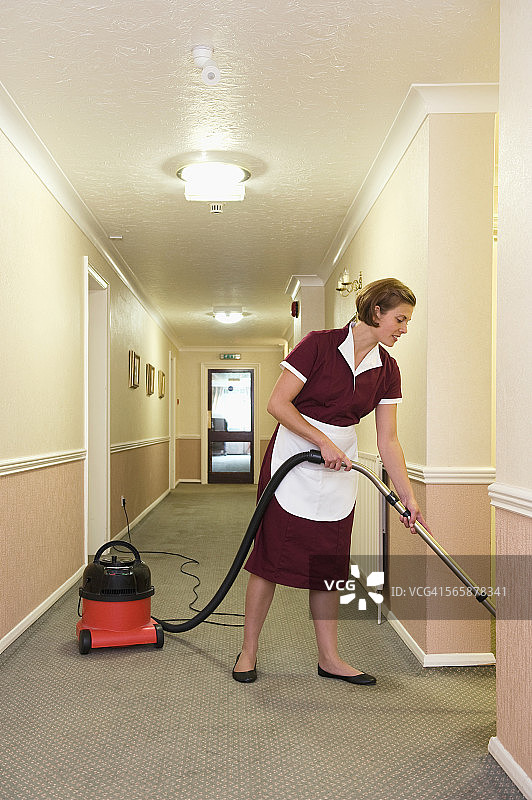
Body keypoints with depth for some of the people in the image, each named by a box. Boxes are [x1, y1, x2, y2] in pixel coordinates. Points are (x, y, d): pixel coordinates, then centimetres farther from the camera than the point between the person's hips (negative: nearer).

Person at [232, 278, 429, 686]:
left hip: (339, 470, 5)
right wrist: (324, 441, -17)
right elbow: (277, 403, -14)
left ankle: (329, 658, 22)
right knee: (270, 558, 0)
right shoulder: (319, 344, -14)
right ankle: (249, 651, 17)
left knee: (328, 564, 9)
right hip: (292, 463, -5)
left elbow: (388, 441, 2)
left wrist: (409, 499, -2)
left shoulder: (386, 370, 1)